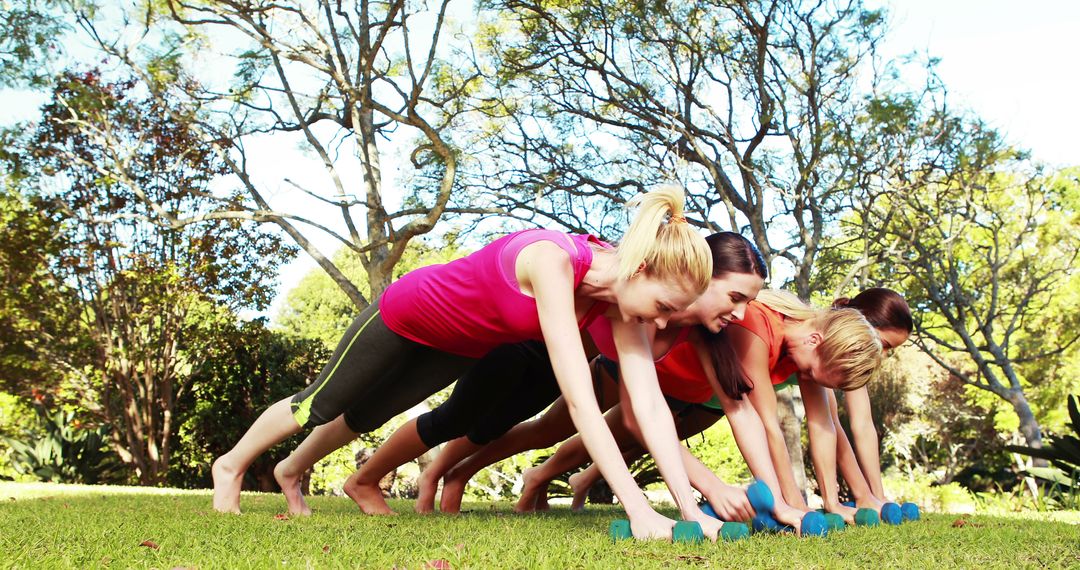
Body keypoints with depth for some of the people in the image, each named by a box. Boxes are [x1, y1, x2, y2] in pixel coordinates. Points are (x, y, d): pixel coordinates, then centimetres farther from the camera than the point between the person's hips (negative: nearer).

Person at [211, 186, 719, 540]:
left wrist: (689, 506, -33)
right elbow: (579, 400, -48)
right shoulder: (551, 261, -43)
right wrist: (639, 510, -49)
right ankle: (231, 464, 46)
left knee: (365, 416, 26)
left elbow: (650, 404, -26)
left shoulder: (619, 291, -22)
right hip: (406, 313, -6)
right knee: (322, 404, 17)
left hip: (462, 346, 6)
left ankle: (290, 472, 55)